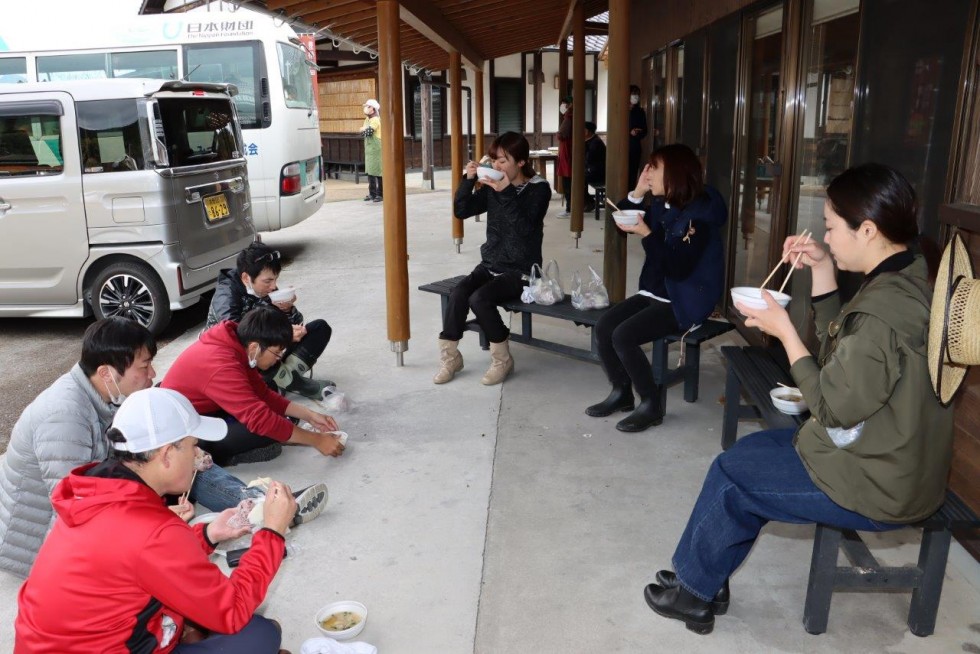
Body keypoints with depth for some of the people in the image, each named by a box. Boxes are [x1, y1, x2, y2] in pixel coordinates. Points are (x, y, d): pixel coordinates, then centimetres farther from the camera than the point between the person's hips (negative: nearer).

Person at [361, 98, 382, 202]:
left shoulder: (375, 120, -11)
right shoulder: (367, 119, 16)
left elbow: (368, 131, -21)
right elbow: (362, 132, 11)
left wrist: (364, 130, -2)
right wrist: (365, 130, -8)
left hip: (376, 148, -9)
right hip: (369, 148, 9)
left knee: (378, 171, -7)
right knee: (370, 171, 11)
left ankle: (380, 194, -3)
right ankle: (372, 193, 19)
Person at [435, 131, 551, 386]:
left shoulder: (539, 189, -7)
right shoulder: (493, 187, 7)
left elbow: (524, 227, -22)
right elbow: (461, 211, 3)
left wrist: (507, 193, -29)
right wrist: (468, 180, -11)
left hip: (520, 270, -5)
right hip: (490, 264, 5)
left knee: (479, 299, -28)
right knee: (458, 294, -23)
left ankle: (502, 359, -9)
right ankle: (450, 356, -9)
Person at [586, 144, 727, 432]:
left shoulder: (699, 215, -20)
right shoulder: (662, 206, 5)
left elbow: (679, 268, -27)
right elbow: (621, 224, 16)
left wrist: (646, 234, -28)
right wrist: (636, 194, 0)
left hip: (685, 302, -9)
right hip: (654, 293, 9)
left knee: (623, 335, -23)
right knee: (603, 326, -6)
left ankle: (652, 404, -6)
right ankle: (621, 392, 10)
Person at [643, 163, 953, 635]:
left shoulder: (884, 311, -30)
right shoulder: (904, 276, 1)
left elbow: (833, 407, -24)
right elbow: (839, 346, 11)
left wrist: (784, 331, -16)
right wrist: (822, 270, 1)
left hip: (876, 485, -10)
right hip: (892, 459, 10)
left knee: (731, 473, 1)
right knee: (748, 453, 15)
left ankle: (694, 590, 23)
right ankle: (704, 580, 24)